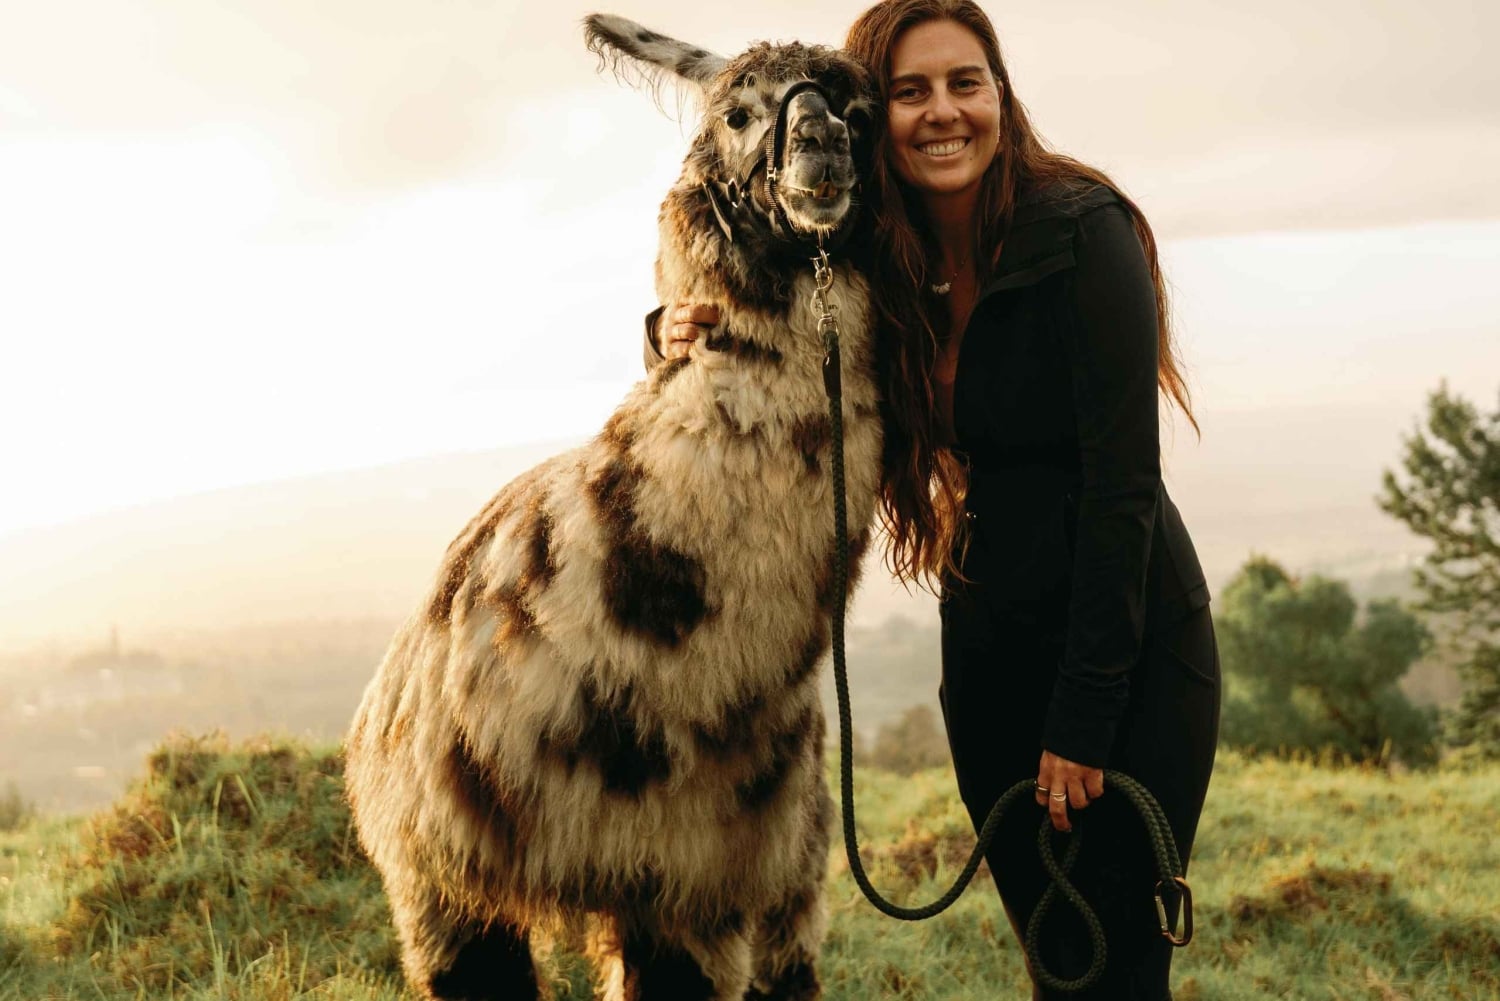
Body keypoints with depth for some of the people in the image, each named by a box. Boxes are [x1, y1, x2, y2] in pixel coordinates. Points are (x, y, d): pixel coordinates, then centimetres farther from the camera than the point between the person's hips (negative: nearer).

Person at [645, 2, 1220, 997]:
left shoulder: (1084, 233, -17)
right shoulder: (876, 265, 0)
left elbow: (1124, 482, -19)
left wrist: (1084, 718, -19)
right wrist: (683, 335, -16)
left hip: (1130, 645, -6)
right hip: (987, 644, 6)